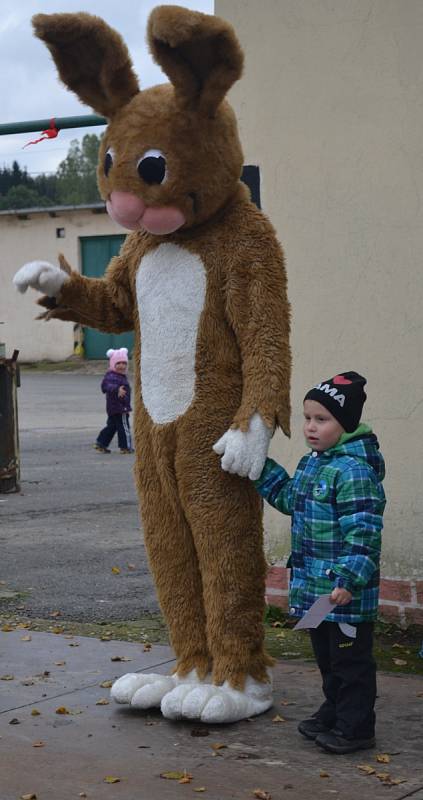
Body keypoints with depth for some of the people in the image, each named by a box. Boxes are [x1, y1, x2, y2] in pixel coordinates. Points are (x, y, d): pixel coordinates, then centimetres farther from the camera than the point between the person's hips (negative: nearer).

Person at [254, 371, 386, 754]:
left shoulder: (354, 472, -21)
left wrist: (349, 579, -30)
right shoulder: (311, 464, 10)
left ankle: (355, 727, 11)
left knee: (351, 659, 2)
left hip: (347, 592, -9)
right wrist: (262, 469, 20)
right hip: (315, 586, 10)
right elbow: (289, 498, 27)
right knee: (326, 656, 21)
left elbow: (363, 534, -24)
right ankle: (333, 713, 34)